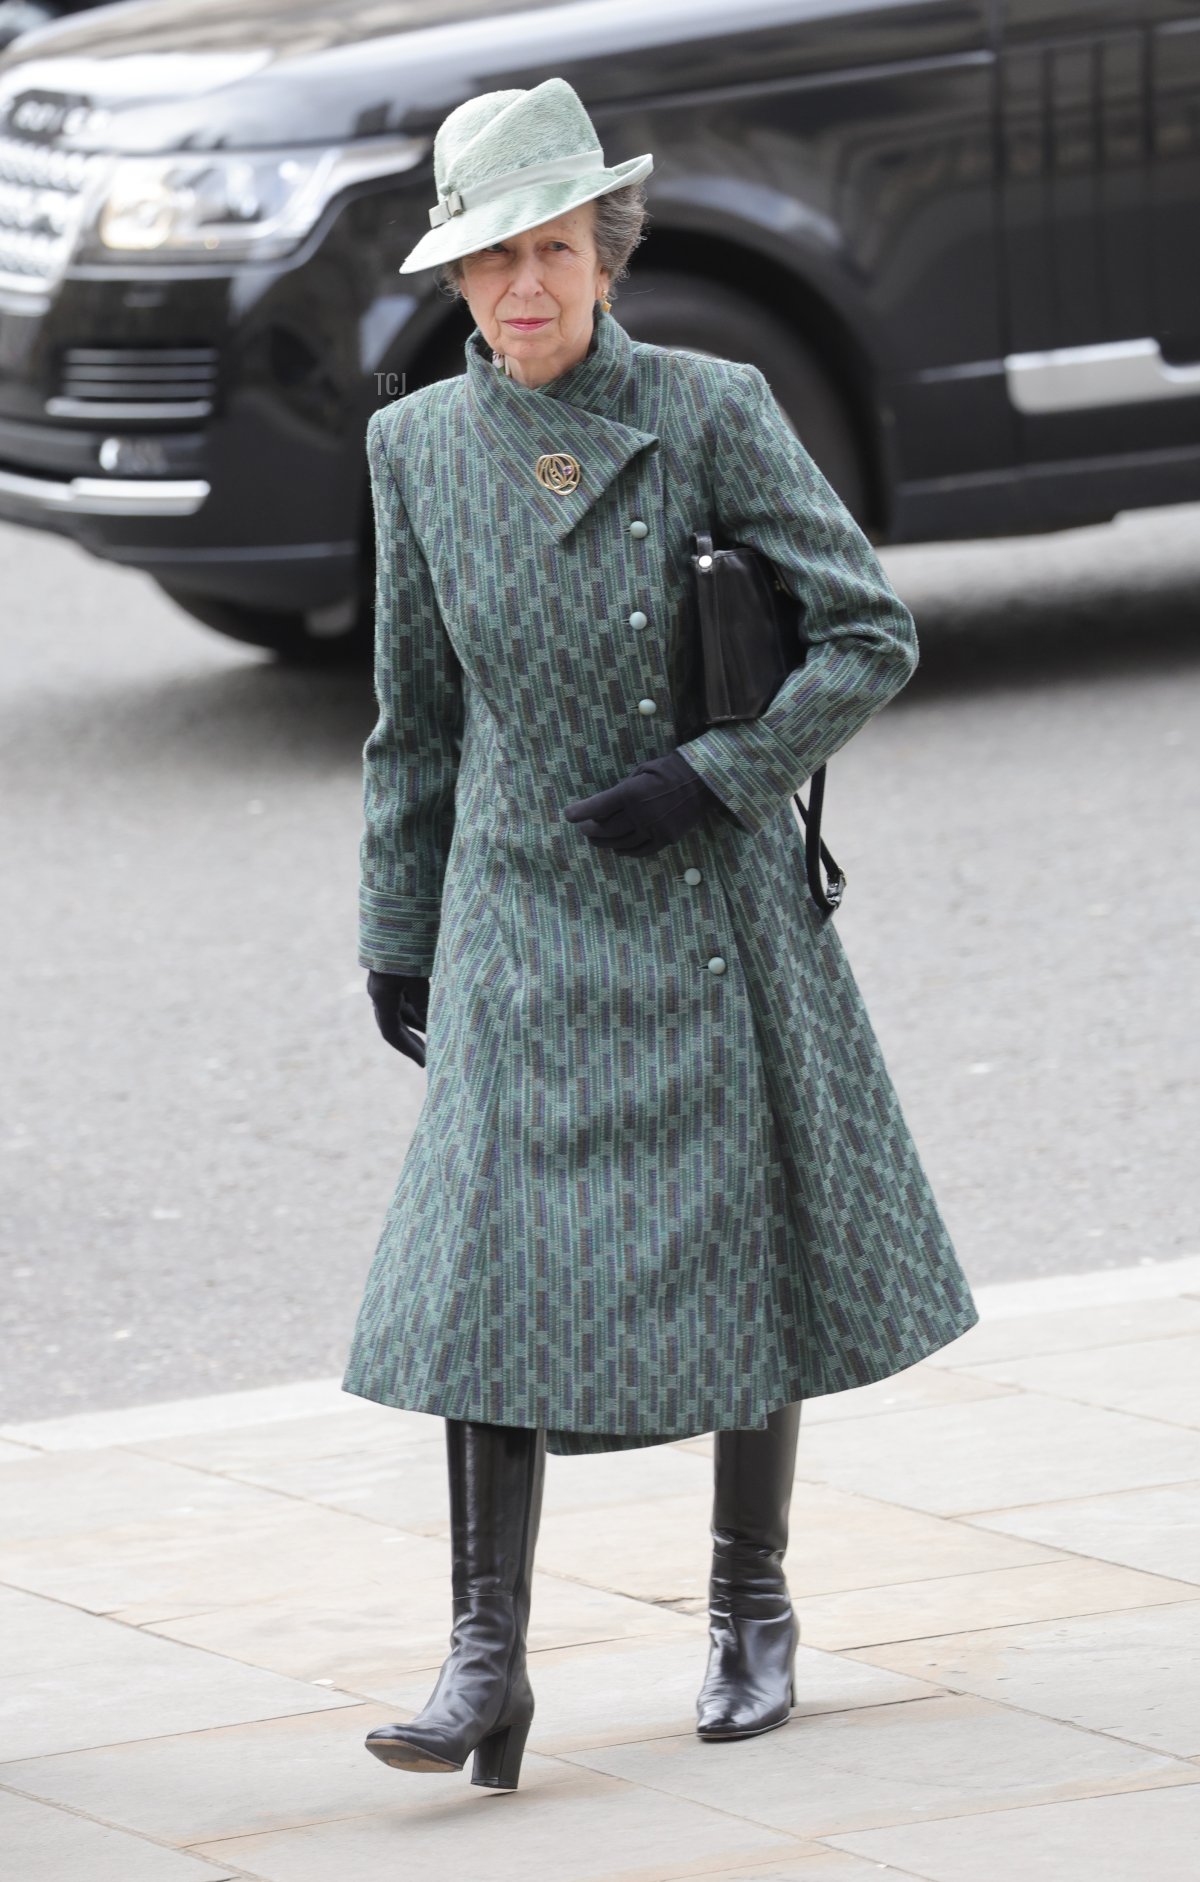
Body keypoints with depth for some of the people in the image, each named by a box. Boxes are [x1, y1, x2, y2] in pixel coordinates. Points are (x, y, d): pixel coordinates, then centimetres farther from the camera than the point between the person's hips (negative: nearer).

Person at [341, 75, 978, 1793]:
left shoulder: (713, 413, -8)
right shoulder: (419, 447, 1)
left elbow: (873, 637, -6)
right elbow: (416, 713, 10)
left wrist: (717, 775, -15)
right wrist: (395, 930, 11)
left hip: (716, 902, -1)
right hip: (524, 922, 1)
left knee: (747, 1250, 7)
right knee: (490, 1260, -9)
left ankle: (752, 1613, 25)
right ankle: (488, 1665, -9)